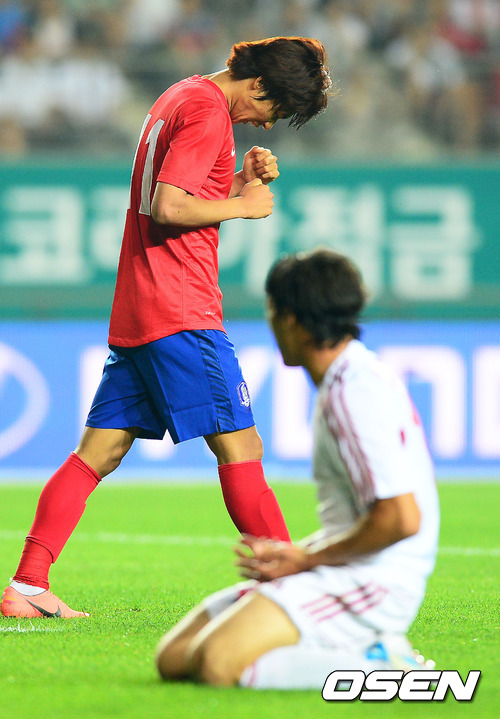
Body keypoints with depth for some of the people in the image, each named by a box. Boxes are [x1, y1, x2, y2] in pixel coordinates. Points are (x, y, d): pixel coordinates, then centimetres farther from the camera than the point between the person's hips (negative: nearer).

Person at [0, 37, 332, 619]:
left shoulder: (180, 98, 21)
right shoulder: (208, 108, -10)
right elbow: (170, 206, -20)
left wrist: (240, 181, 12)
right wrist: (245, 203, -7)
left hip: (133, 315, 10)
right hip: (180, 312, -10)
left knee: (98, 452, 6)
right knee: (240, 449, -6)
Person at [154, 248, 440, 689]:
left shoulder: (355, 393, -15)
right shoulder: (344, 383, 18)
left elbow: (402, 517, -23)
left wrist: (307, 560, -12)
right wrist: (293, 554, 10)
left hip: (374, 584, -10)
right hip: (345, 574, 10)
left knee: (218, 663, -28)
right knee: (174, 657, 2)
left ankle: (377, 664, -16)